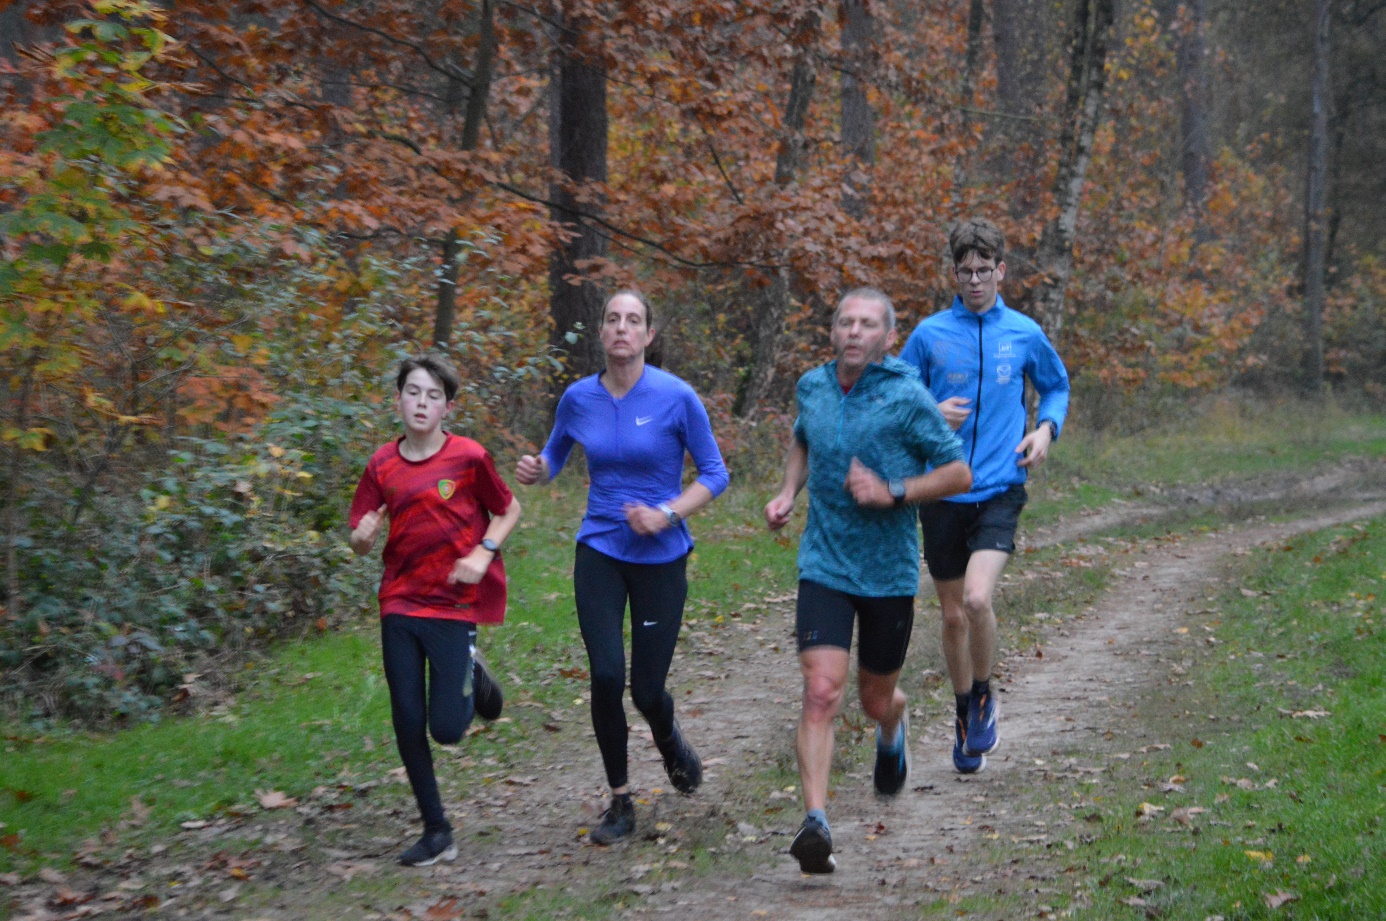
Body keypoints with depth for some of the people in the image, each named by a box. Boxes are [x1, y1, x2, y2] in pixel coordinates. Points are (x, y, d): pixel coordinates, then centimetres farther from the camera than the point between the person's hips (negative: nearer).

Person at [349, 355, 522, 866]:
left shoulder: (469, 457, -8)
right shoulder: (382, 465, 1)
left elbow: (508, 510, 6)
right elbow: (361, 541, 5)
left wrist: (484, 554, -10)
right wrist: (364, 536, -18)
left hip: (454, 603, -3)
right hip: (400, 604, 3)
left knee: (446, 728, -7)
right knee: (408, 723, 2)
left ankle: (472, 677, 27)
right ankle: (436, 833, 15)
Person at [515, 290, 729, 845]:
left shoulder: (676, 398, -10)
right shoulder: (579, 399, 0)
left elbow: (714, 475, -3)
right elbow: (554, 458, 16)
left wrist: (666, 515, -17)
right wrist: (536, 470, -7)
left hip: (660, 559, -2)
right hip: (600, 553, 2)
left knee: (646, 691, 0)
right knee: (606, 674, -13)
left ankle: (668, 738, 39)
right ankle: (620, 801, 4)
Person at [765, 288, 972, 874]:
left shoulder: (907, 397, -11)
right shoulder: (812, 387, 3)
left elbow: (959, 474, -7)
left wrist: (893, 493, -19)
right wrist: (788, 492, 10)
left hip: (889, 572, -2)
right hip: (824, 567, 2)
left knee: (877, 700, 15)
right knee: (821, 693, -16)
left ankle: (892, 734, 53)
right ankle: (816, 825, -22)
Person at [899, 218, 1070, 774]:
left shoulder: (1024, 334, 3)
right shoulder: (929, 334, 0)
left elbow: (1057, 387, 21)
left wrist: (1046, 429, 2)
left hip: (999, 489, -1)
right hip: (942, 493, 1)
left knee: (976, 599, -22)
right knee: (952, 617, 9)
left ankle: (984, 698, 4)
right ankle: (965, 717, 31)